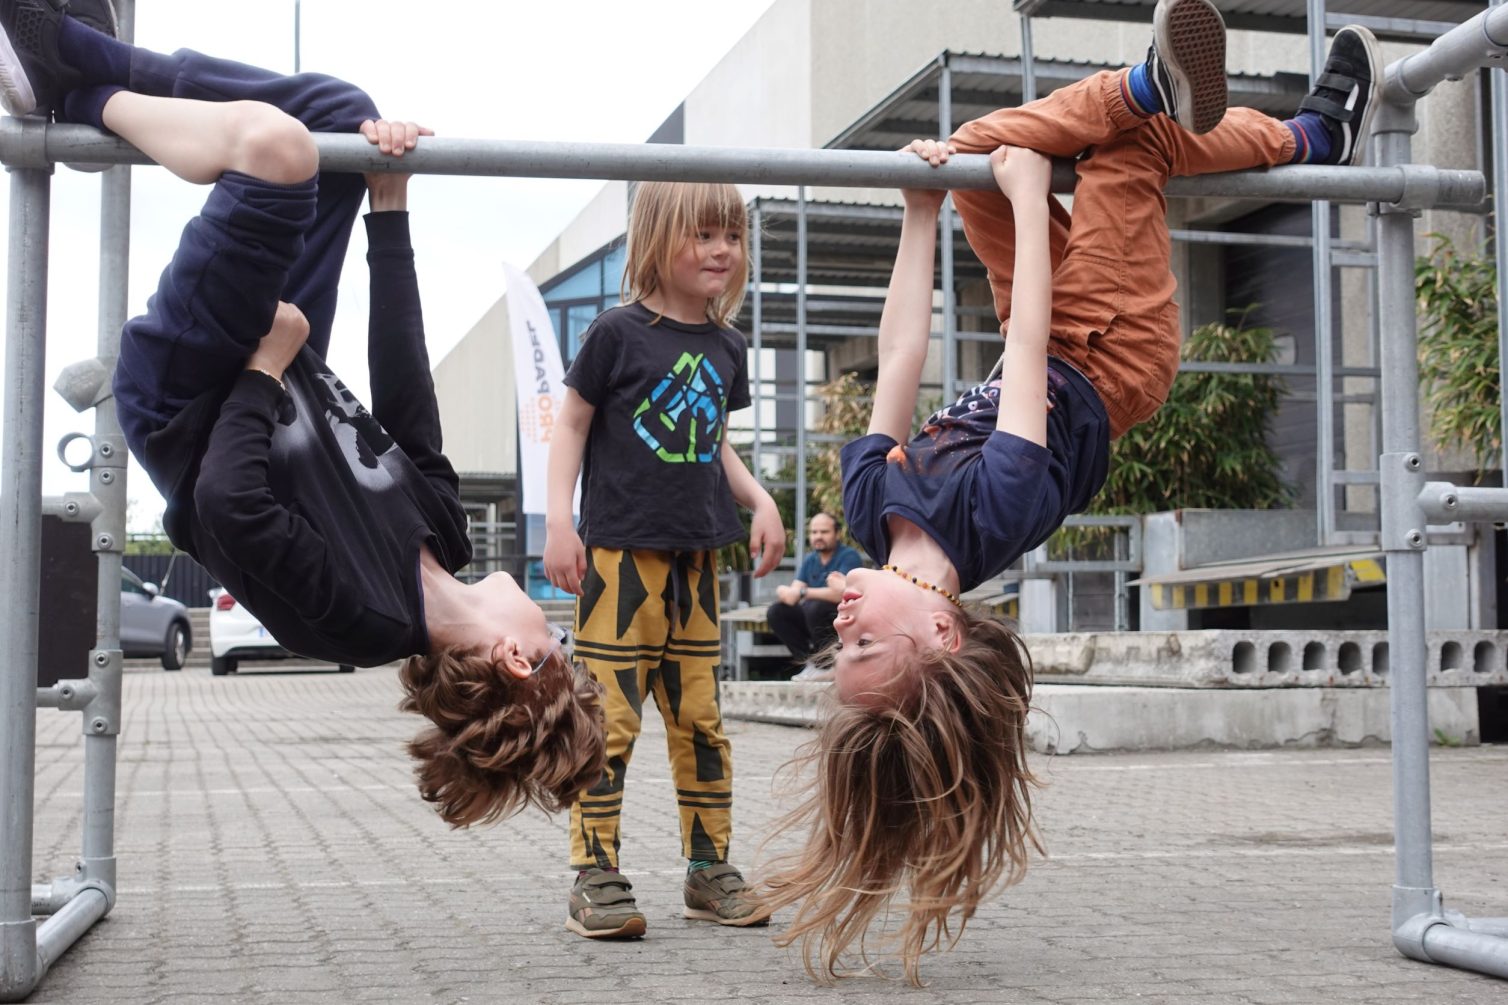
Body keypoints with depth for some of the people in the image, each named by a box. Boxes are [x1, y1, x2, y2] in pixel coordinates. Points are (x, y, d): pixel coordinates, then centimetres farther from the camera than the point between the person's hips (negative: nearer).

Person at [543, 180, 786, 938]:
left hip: (696, 556, 6)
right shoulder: (619, 333, -5)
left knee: (701, 718, 10)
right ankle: (595, 877, 3)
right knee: (611, 717, -5)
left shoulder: (726, 347, 12)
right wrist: (558, 519, -10)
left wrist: (759, 500, 7)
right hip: (619, 550, -6)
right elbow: (571, 425, -1)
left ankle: (710, 868, 19)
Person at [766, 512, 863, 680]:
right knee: (775, 612, -7)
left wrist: (802, 592, -28)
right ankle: (810, 662, -9)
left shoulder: (849, 556, -14)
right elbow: (795, 590, -1)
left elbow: (840, 593, -29)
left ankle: (828, 667, -19)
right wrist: (786, 593, -26)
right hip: (815, 619, 7)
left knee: (815, 606, -34)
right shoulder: (810, 559, 8)